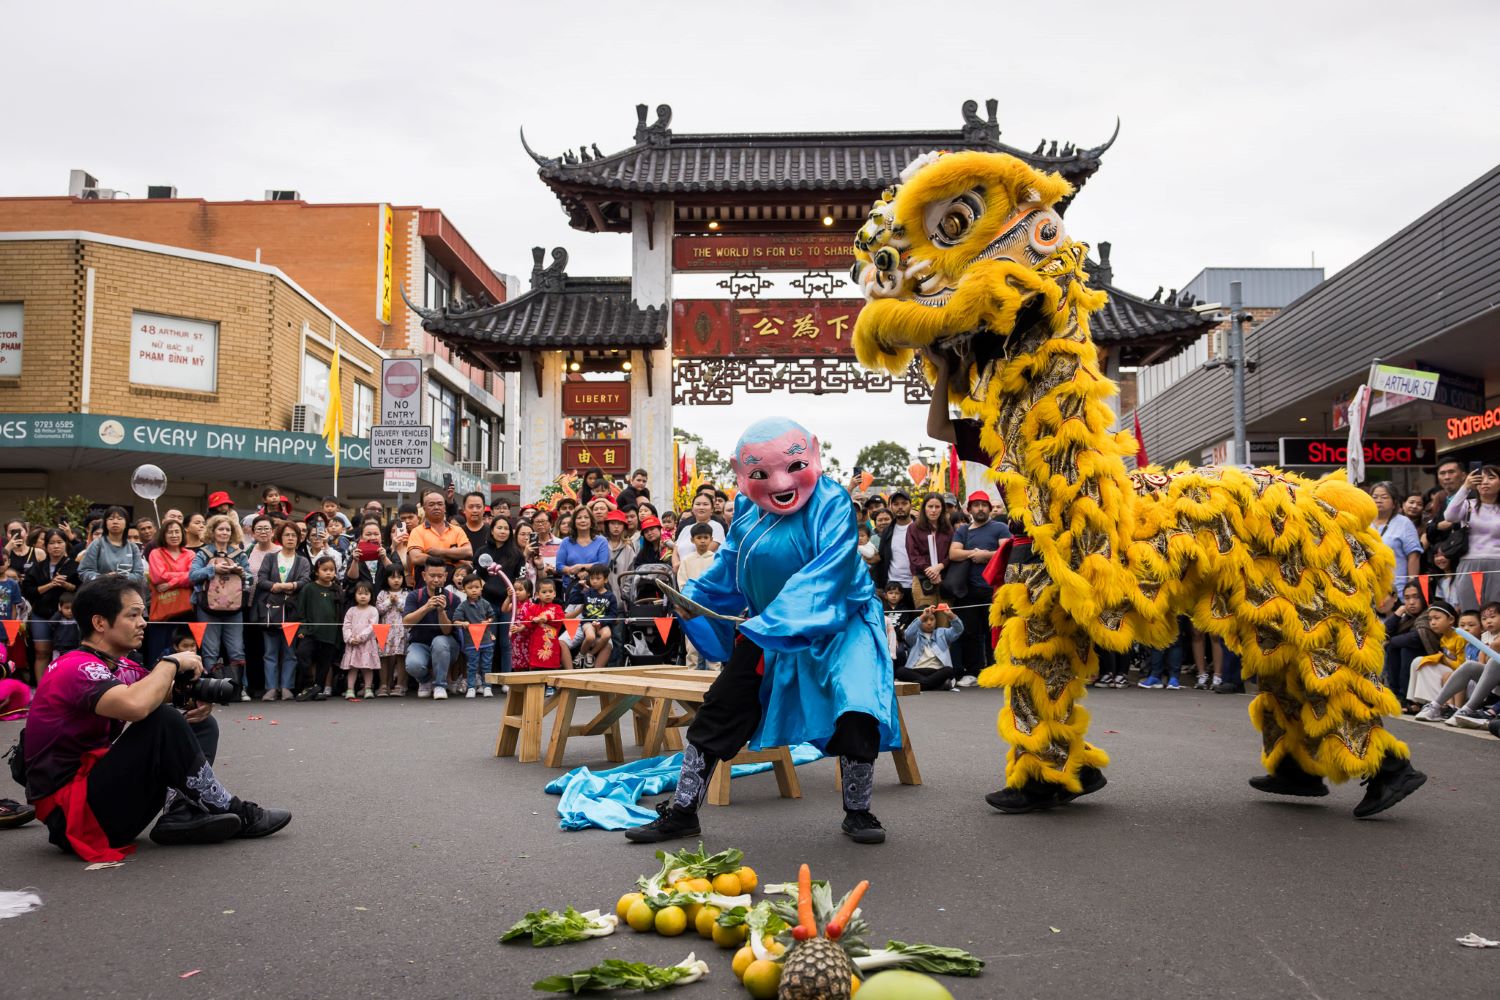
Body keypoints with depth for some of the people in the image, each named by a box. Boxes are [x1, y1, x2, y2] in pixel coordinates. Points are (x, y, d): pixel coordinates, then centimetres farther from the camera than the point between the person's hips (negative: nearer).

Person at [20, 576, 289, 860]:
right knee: (163, 722, -25)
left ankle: (182, 814, -17)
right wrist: (172, 662, -19)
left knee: (201, 725, 8)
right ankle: (235, 814, -13)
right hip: (66, 812, -10)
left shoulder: (120, 667, 11)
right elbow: (136, 706, -38)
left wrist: (198, 698, -9)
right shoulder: (79, 668, -18)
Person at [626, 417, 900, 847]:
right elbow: (726, 575, 11)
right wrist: (691, 599, -6)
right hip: (765, 632, 5)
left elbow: (825, 577, -32)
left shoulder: (831, 505, -22)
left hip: (836, 627, -5)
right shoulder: (747, 514, -3)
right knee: (717, 713, 6)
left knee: (857, 715, -20)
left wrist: (772, 626, -38)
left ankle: (857, 813, 7)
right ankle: (681, 812, 21)